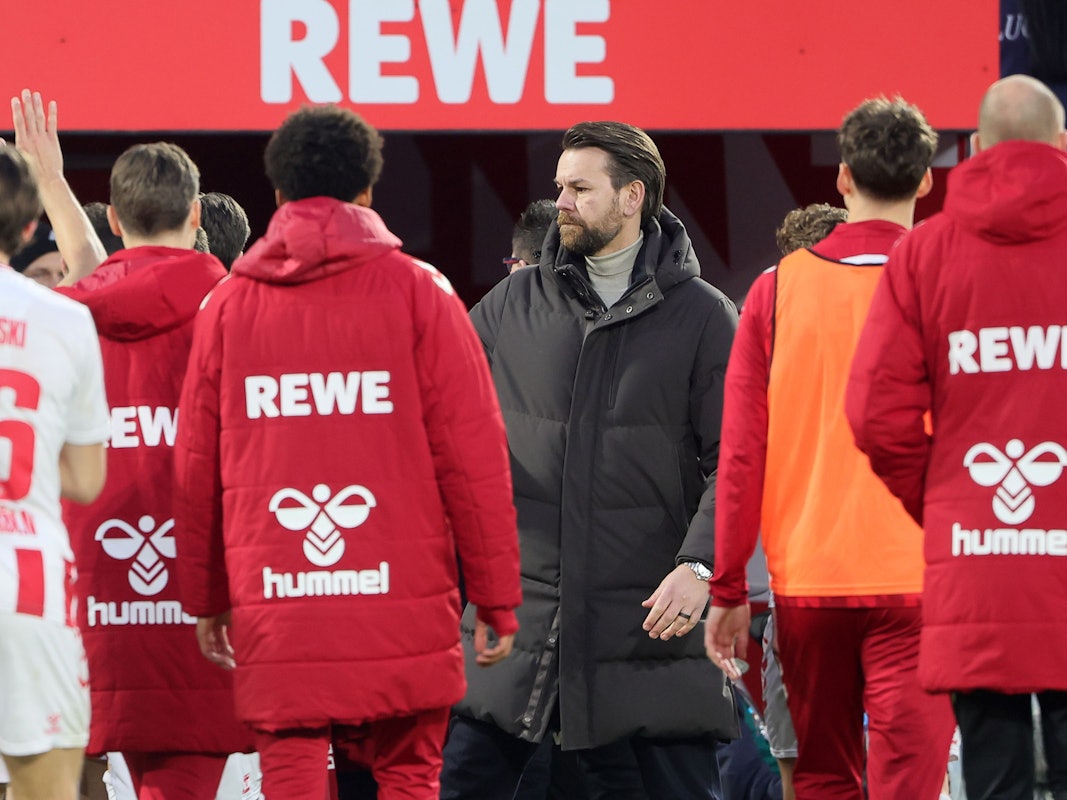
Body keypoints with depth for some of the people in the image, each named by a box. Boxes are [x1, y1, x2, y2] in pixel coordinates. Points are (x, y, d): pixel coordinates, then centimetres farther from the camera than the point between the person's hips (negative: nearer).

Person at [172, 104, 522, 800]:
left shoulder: (228, 305, 7)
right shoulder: (415, 291, 0)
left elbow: (197, 467, 11)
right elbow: (473, 454, -1)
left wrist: (207, 597, 21)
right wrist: (497, 597, 5)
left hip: (273, 608, 1)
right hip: (402, 605, -1)